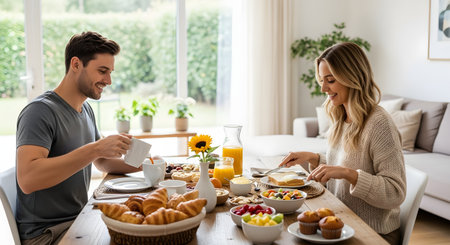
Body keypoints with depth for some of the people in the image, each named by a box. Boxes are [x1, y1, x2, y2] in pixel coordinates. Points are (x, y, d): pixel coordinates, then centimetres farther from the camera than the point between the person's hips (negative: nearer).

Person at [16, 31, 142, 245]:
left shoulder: (86, 109, 10)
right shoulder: (41, 111, -17)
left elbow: (102, 162, 21)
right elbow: (27, 179, -31)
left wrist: (139, 165, 3)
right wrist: (95, 148, -32)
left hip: (79, 219, 8)